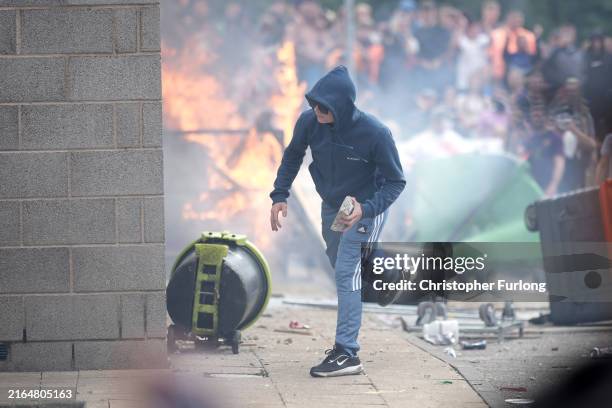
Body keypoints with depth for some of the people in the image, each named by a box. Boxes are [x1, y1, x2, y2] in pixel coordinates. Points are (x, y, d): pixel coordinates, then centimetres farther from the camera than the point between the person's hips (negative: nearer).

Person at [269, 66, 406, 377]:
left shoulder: (375, 134, -32)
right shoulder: (309, 122, -21)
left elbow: (395, 182, -20)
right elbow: (293, 156, 2)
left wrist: (365, 210, -35)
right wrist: (280, 195, -7)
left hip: (366, 210, -5)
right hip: (331, 207, 5)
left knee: (347, 275, -17)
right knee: (342, 272, 22)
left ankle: (347, 353, -18)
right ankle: (345, 342, 45)